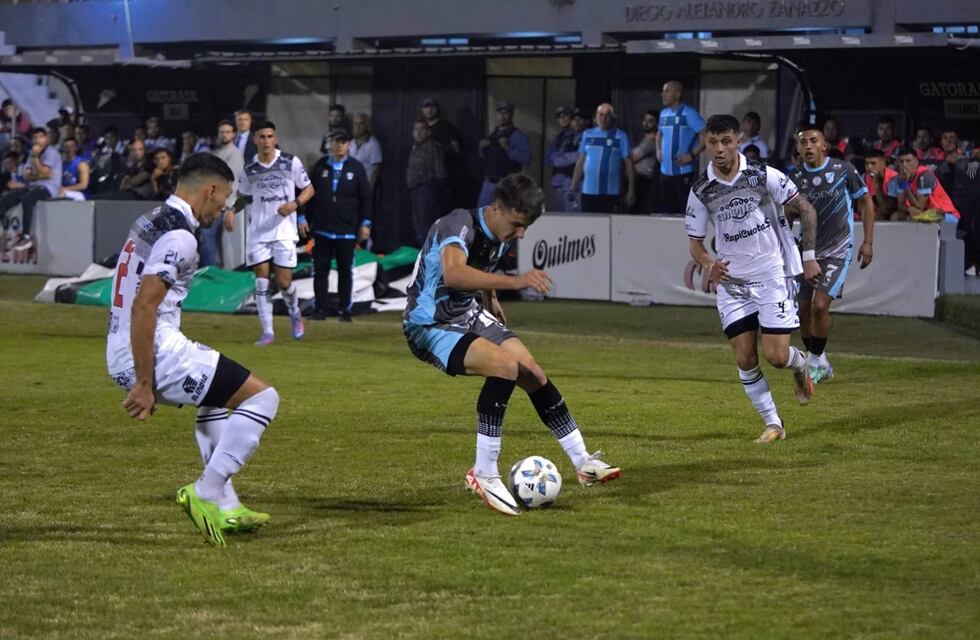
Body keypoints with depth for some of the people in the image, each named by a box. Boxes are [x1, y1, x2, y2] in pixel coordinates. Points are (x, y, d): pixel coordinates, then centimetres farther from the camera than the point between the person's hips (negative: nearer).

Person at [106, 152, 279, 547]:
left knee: (219, 396, 32)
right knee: (261, 397, -7)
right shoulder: (179, 236, -15)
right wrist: (144, 384, -22)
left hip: (121, 355, 10)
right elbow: (143, 308, -23)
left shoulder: (150, 223, 16)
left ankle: (225, 508, 29)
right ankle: (206, 494, -7)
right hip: (154, 355, -10)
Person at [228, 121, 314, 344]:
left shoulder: (291, 162, -3)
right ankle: (267, 332, 2)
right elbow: (244, 197, 17)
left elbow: (309, 189, 5)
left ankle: (295, 313, 28)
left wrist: (295, 204, -14)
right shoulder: (249, 169, 4)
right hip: (257, 232, 2)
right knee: (261, 281, -3)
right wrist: (231, 211, -3)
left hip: (284, 231, -2)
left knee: (283, 281, -4)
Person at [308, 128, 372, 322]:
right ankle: (321, 308, 8)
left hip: (347, 231, -1)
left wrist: (365, 223, 0)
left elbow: (365, 198, 4)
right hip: (322, 229, 1)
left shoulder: (356, 168, 2)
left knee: (345, 271, 4)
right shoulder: (320, 166, 6)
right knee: (320, 269, 2)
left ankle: (344, 309, 11)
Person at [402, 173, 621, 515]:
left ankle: (583, 462, 16)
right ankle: (484, 475, -22)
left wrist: (491, 299, 21)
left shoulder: (501, 234, 0)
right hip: (429, 326, -9)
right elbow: (453, 273, -48)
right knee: (506, 365, -29)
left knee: (533, 374, 3)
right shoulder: (460, 224, -27)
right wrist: (514, 281, -53)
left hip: (469, 315, 9)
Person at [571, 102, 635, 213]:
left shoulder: (620, 136, 1)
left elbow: (628, 163, 0)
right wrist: (574, 186, 8)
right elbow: (580, 161, 14)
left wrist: (631, 190, -5)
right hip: (588, 191, 3)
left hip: (610, 192, -3)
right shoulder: (588, 134, 11)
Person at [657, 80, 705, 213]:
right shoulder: (664, 113, 14)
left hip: (684, 171, -8)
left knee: (686, 210, -9)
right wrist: (658, 150, 16)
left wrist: (692, 155, -17)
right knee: (668, 210, 11)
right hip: (665, 171, 8)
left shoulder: (688, 113, -9)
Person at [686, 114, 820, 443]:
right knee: (745, 359, -2)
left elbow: (805, 209, -1)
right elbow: (694, 240, 4)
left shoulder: (764, 175, -11)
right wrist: (708, 265, -17)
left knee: (776, 355, -8)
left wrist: (809, 256, -4)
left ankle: (800, 367, 29)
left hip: (773, 274, -3)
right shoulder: (700, 190, -4)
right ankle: (773, 423, 13)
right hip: (731, 280, 3)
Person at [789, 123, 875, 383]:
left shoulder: (844, 170, -8)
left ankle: (815, 363, 1)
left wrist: (868, 241, -2)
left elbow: (865, 203, 3)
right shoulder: (794, 179, 0)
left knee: (819, 306, -16)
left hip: (837, 252, -4)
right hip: (807, 252, 4)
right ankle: (821, 364, 22)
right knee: (803, 311, 4)